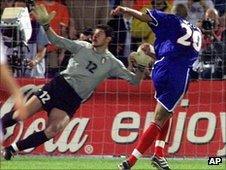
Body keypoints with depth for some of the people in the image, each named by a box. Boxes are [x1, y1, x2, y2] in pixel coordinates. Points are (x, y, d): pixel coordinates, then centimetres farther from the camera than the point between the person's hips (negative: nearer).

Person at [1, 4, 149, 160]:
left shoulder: (112, 63, 6)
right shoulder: (83, 47, 9)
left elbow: (134, 80, 3)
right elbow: (56, 40, 10)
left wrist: (142, 67, -16)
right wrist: (46, 25, -7)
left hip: (74, 99, -1)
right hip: (59, 84, 1)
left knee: (53, 131, -22)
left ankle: (13, 149, -10)